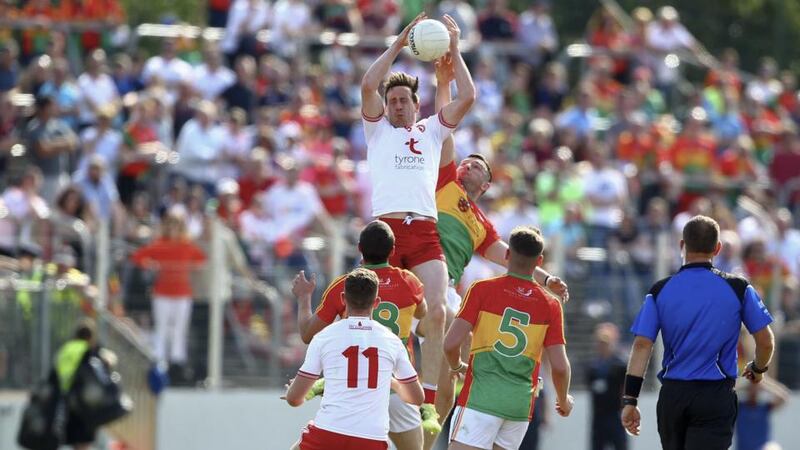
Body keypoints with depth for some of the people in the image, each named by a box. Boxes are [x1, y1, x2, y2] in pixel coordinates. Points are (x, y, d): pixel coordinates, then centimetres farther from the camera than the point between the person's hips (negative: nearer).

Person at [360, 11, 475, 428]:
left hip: (425, 231, 1)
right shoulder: (377, 128, 17)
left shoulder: (432, 130, 22)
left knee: (436, 311, -14)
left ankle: (429, 394, -13)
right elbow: (368, 86, 1)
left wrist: (453, 50, 14)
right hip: (387, 228, -1)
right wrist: (399, 44, 3)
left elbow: (468, 97, 13)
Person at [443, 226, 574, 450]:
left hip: (482, 396, -4)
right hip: (521, 404, 4)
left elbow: (451, 343, -7)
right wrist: (564, 400, 22)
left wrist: (456, 366, 16)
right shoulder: (550, 305, 5)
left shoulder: (483, 289, -2)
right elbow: (560, 366, 2)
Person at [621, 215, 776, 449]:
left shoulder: (660, 291, 1)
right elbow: (766, 342, 2)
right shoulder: (738, 288, -2)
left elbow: (642, 345, -4)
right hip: (716, 395, -2)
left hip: (672, 395, 2)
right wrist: (758, 369, 25)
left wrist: (629, 400, -2)